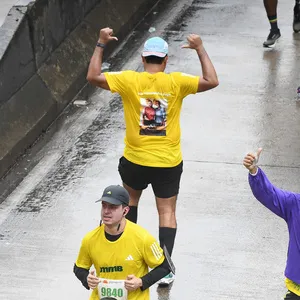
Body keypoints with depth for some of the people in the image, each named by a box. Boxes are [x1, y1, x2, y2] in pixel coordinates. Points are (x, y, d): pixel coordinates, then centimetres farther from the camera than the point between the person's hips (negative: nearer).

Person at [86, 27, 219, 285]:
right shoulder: (176, 82, -11)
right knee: (167, 211, 6)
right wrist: (200, 49, -1)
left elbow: (93, 77, -10)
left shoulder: (129, 80, -11)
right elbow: (212, 81, -9)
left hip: (136, 160, 1)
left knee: (130, 199, 27)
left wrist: (101, 44, -3)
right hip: (169, 162, -1)